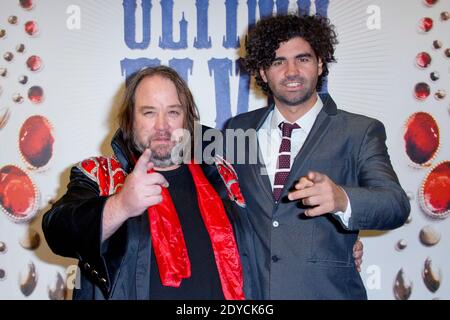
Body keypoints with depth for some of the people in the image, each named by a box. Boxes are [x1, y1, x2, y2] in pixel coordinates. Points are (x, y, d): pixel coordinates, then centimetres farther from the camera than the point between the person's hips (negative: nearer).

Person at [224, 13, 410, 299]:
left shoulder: (361, 132, -5)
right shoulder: (239, 128, 4)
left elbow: (396, 205, -16)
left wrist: (342, 199, -37)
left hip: (325, 290, -2)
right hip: (248, 290, 2)